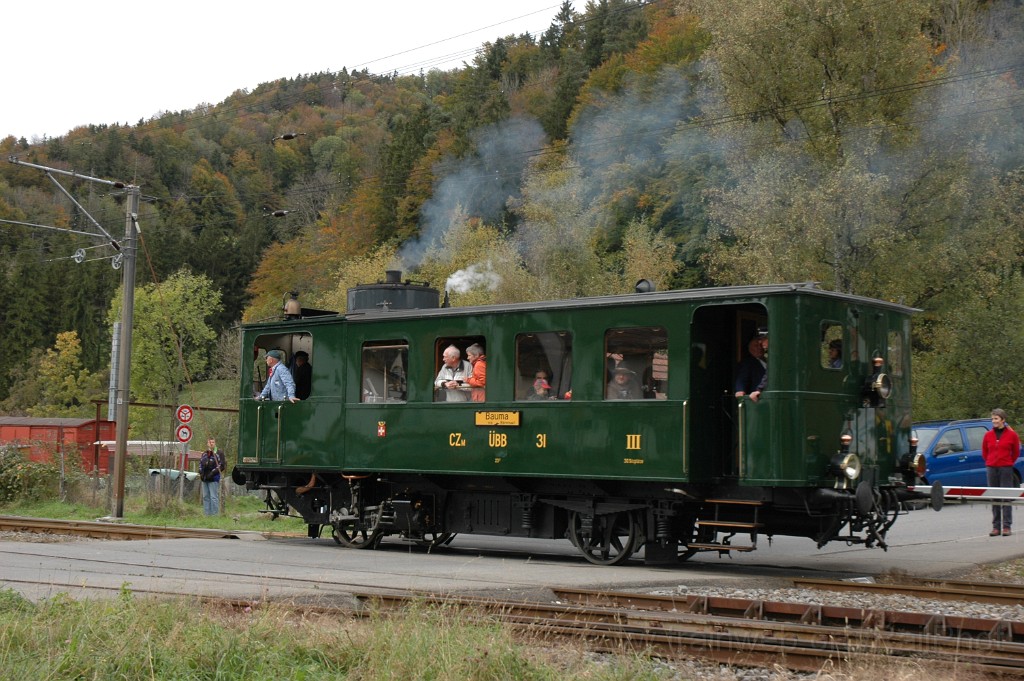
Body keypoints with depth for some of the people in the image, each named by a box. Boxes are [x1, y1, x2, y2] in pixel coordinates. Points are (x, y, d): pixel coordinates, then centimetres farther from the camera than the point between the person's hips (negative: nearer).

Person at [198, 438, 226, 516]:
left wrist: (212, 473, -15)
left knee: (214, 497, -9)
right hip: (205, 479, 7)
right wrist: (201, 473, 6)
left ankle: (214, 514, -7)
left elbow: (221, 465, -8)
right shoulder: (204, 454, 17)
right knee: (205, 497, 10)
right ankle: (207, 513, 16)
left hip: (214, 479, -7)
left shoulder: (219, 453, -2)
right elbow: (200, 463, 24)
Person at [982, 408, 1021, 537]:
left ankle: (1006, 526, 0)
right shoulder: (988, 435, 5)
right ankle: (996, 527, 8)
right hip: (991, 468, 3)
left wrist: (1008, 463, 11)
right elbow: (984, 452, 15)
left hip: (1006, 468, -3)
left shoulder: (1011, 435, -2)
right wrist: (991, 463, 12)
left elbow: (1016, 452, 9)